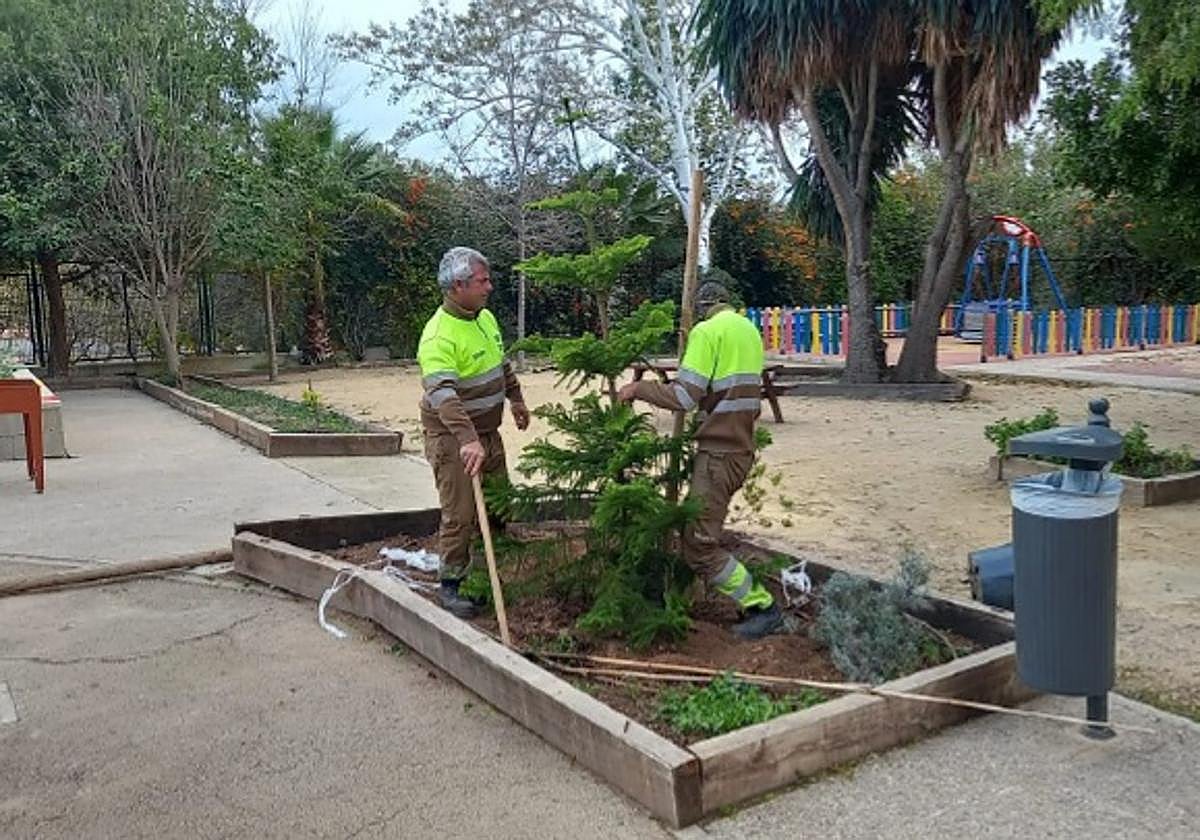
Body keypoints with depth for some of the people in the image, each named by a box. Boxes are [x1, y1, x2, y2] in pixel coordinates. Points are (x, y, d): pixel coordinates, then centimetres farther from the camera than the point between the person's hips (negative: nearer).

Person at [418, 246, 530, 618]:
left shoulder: (485, 317, 3)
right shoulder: (439, 336, -25)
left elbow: (502, 364, 21)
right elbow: (443, 394, -39)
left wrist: (516, 399, 29)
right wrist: (467, 440, -49)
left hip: (487, 432, 9)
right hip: (452, 438, -9)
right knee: (460, 514, -5)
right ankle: (449, 585, 11)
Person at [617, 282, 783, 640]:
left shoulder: (707, 331, -11)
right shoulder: (750, 331, 16)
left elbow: (685, 396, -20)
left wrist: (638, 389, -8)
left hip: (718, 452, -9)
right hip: (743, 448, 10)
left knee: (700, 546, -6)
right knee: (695, 526, 19)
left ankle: (761, 607, -2)